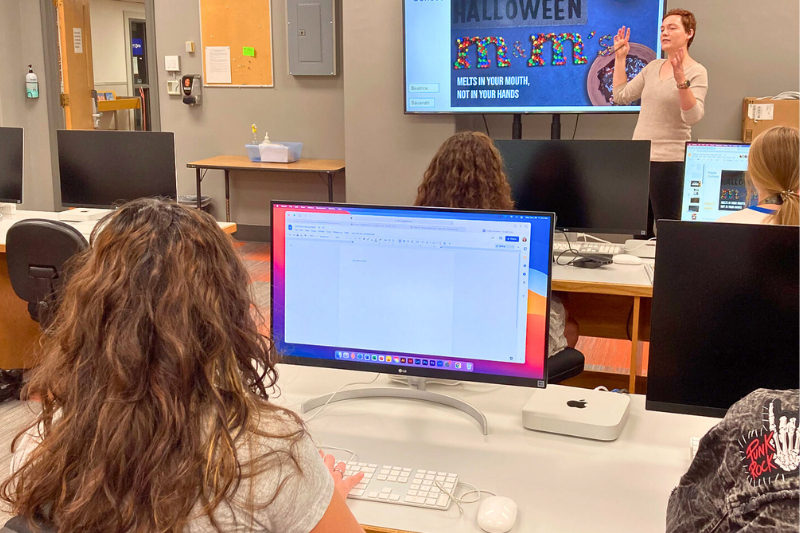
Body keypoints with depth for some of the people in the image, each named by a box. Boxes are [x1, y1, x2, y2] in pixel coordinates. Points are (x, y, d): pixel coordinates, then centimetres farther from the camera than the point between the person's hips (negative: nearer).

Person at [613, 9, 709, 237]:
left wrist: (680, 79, -32)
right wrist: (620, 58, 10)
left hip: (670, 161, -7)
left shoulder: (696, 72, -8)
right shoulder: (653, 66, 12)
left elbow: (693, 116, -20)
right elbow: (622, 96, 12)